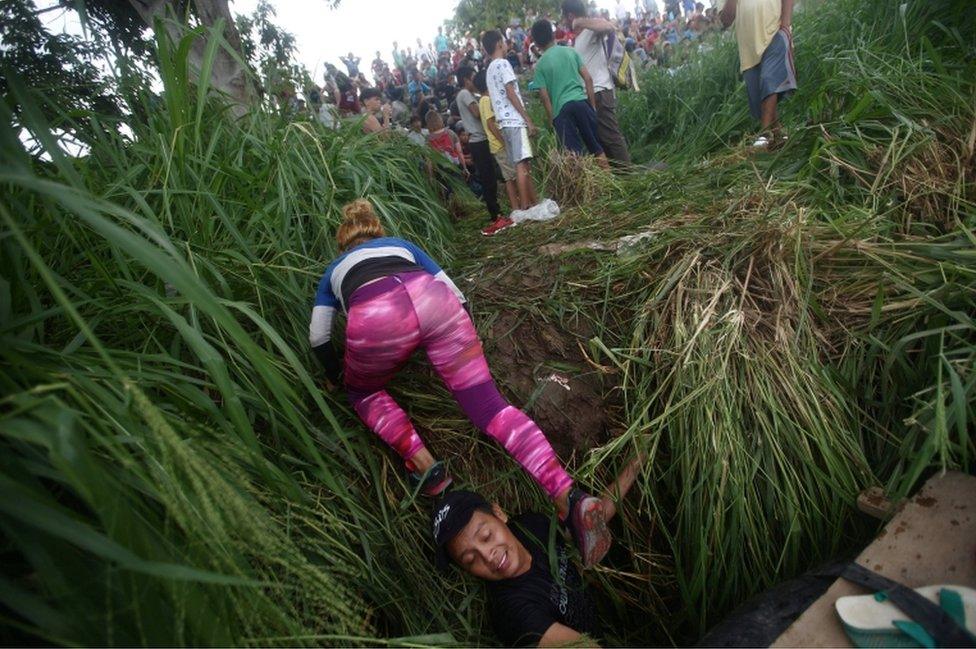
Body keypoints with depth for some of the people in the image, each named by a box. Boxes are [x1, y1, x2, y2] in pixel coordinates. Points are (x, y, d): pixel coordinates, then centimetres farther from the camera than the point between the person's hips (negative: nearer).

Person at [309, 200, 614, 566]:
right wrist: (457, 350, 44)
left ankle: (422, 464, 4)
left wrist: (340, 378, 49)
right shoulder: (402, 245, 41)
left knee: (363, 391, 27)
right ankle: (570, 497, -17)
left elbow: (318, 337, 33)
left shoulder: (335, 269, 40)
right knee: (489, 405, 2)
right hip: (434, 300, 2)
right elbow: (457, 295, 32)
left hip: (376, 316, -1)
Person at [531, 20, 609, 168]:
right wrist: (593, 105, 10)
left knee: (574, 153, 1)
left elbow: (545, 97, -4)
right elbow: (588, 79, 5)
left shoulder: (540, 64, 3)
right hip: (581, 101, 3)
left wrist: (552, 120, 4)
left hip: (561, 109, -3)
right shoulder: (570, 51, 10)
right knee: (596, 145, 13)